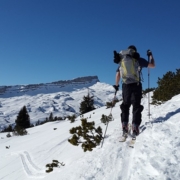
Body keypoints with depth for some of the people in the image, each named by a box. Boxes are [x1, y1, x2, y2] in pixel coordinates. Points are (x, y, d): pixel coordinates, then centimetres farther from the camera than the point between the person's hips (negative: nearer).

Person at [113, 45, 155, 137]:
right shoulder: (139, 60, 1)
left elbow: (118, 75, 7)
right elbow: (152, 65, 7)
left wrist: (116, 85, 19)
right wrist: (150, 55, 22)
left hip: (126, 85, 2)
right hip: (136, 85, -2)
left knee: (125, 106, 14)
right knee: (136, 106, 4)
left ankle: (124, 126, 7)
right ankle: (135, 127, -5)